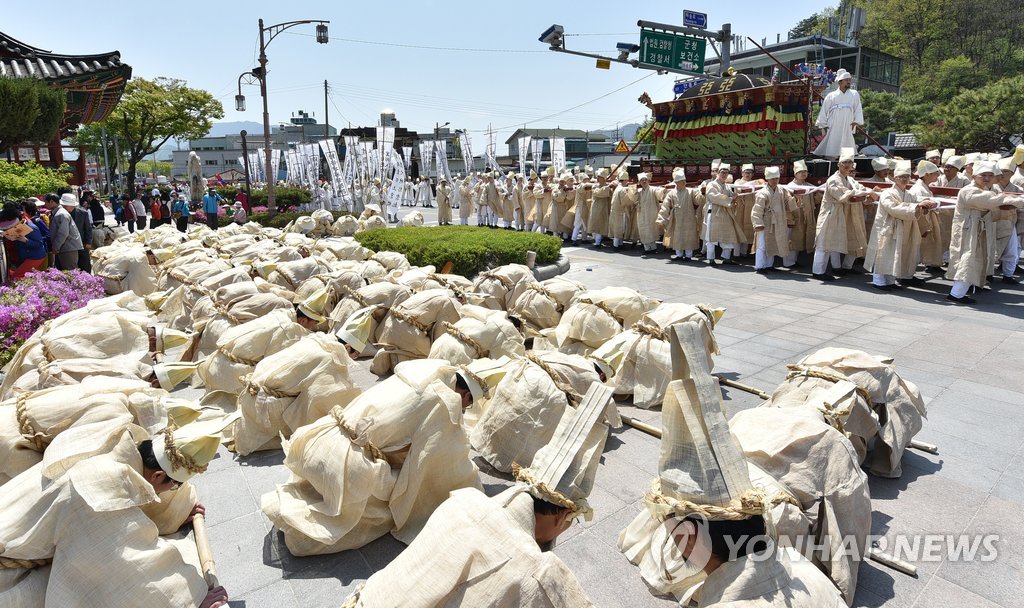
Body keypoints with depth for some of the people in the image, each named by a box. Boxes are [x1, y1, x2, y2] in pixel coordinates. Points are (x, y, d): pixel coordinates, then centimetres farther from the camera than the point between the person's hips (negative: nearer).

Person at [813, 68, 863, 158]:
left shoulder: (854, 94, 13)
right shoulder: (831, 96, 10)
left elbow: (858, 108, 6)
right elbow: (824, 111, 10)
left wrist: (856, 121, -8)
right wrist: (823, 125, 5)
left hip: (847, 128, 1)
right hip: (833, 128, -1)